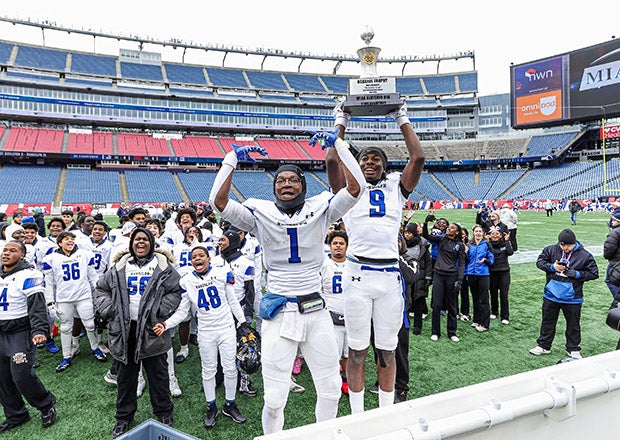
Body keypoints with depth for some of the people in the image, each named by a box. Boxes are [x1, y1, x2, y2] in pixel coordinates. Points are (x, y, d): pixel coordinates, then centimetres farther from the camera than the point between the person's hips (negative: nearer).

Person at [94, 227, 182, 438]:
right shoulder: (119, 267, 8)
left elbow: (176, 291, -5)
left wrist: (160, 311, -14)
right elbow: (101, 288, 15)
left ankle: (164, 412, 29)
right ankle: (124, 417, 34)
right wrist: (108, 310, 1)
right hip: (125, 328, 3)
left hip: (152, 329, -3)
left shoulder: (163, 265, -2)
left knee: (158, 374, 10)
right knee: (126, 375, 16)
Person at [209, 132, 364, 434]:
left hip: (316, 311, 2)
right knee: (275, 398, 3)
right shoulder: (262, 214, 0)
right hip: (279, 314, -1)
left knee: (331, 389, 14)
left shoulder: (319, 209, 2)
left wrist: (338, 144, -9)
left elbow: (355, 188, -9)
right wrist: (233, 159, -11)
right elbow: (218, 202, -10)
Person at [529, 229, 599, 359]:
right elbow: (539, 262, 2)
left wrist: (578, 274, -19)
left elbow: (594, 273, -4)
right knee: (548, 321, 15)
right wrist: (552, 267, -16)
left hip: (572, 298, -1)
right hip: (551, 295, 2)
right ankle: (544, 346, 29)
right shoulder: (551, 250, -6)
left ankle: (573, 349, 33)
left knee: (573, 325, 14)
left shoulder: (585, 255, -10)